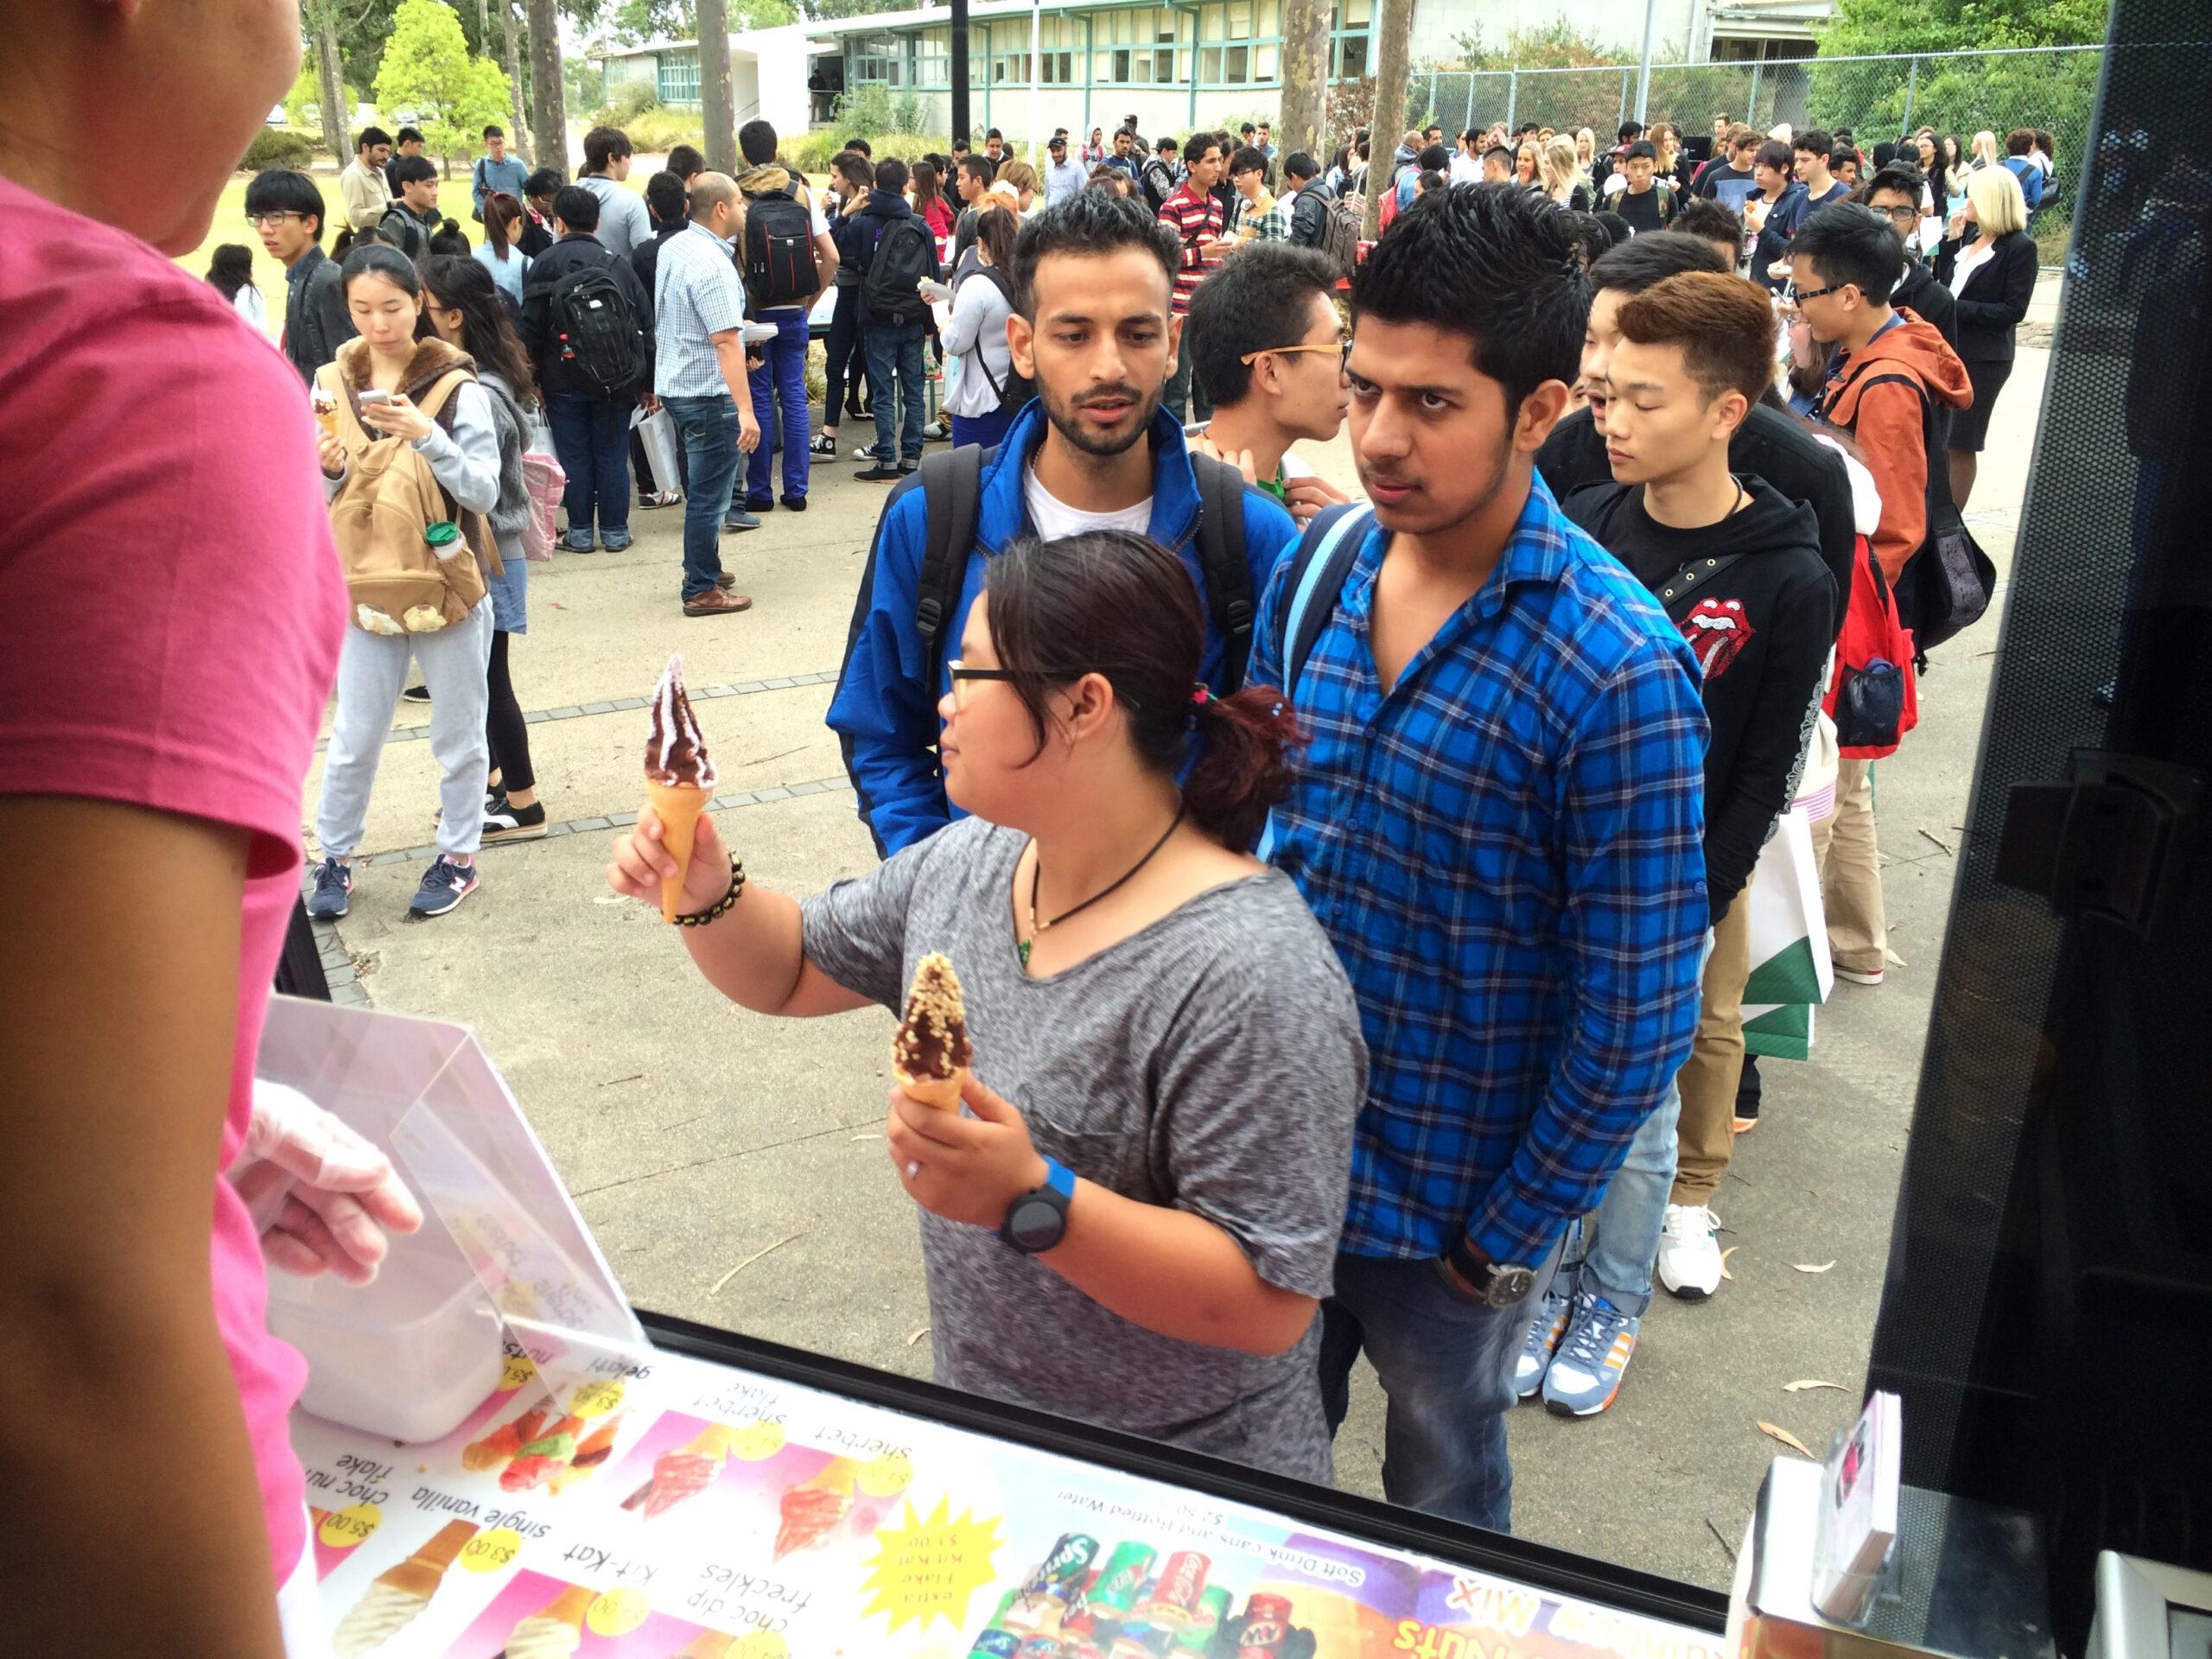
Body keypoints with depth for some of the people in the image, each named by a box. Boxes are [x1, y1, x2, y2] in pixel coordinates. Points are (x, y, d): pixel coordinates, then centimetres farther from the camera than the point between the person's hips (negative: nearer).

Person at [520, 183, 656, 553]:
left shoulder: (544, 263, -1)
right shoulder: (618, 263, 5)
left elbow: (531, 326, -4)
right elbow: (646, 323, 5)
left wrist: (533, 376, 4)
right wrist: (648, 382, 10)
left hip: (563, 380, -1)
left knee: (573, 456, 6)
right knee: (612, 455, 7)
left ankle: (580, 531, 10)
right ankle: (615, 531, 11)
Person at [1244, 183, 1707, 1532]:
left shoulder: (1618, 671, -23)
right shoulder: (1318, 564, -6)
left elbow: (1637, 1018, -18)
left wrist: (1506, 1239, -9)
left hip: (1451, 1201, -4)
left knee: (1444, 1498, 24)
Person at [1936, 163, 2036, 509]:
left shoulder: (2020, 247, -10)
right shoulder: (1969, 235, 9)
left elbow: (2013, 310, -15)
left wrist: (1957, 308, -19)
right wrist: (1951, 241, 3)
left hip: (1983, 359, -7)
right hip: (1948, 348, 7)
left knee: (1960, 442, 0)